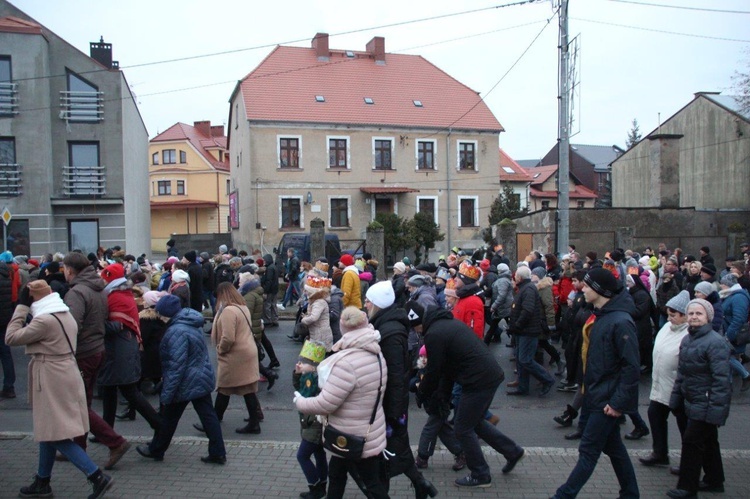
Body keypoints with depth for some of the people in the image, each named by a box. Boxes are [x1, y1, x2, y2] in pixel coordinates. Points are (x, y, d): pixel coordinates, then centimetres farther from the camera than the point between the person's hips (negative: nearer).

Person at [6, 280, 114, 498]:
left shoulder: (44, 320, -19)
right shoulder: (65, 315, 10)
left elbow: (11, 337, -12)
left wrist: (21, 306, -8)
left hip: (52, 382, -10)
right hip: (65, 377, 10)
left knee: (56, 436, -5)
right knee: (47, 431, 18)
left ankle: (97, 477, -7)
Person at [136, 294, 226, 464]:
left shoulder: (177, 332, -24)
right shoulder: (192, 323, 6)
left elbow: (176, 365, -26)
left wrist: (166, 394, -19)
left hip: (186, 384, -8)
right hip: (203, 378, 8)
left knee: (168, 418, 12)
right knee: (208, 415, 8)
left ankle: (156, 450, 31)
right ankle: (218, 453, 10)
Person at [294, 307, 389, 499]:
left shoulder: (347, 362, -30)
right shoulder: (376, 355, -1)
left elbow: (326, 404, -26)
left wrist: (299, 401, -8)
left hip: (355, 439, -8)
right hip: (369, 433, 8)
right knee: (336, 472, 24)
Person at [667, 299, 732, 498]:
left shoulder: (715, 342, -19)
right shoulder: (687, 339, 9)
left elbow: (721, 379, -22)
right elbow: (681, 372, 16)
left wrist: (716, 409, -24)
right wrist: (676, 397, 14)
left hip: (706, 405, -8)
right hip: (693, 402, 8)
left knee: (692, 441, -4)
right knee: (708, 442, 20)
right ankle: (714, 481, 34)